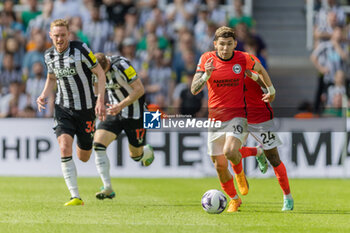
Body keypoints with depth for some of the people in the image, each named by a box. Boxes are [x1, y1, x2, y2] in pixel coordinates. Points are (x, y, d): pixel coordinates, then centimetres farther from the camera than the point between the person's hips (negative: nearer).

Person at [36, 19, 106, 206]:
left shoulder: (81, 50, -13)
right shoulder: (49, 55, 1)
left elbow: (100, 73, -8)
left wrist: (100, 101, -16)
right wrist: (44, 96, 1)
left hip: (86, 109, -2)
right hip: (63, 108, 2)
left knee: (83, 157, 6)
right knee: (65, 147, -21)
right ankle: (75, 197, -19)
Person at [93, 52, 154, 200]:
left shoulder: (121, 65, -26)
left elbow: (139, 89, -23)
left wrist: (121, 106, -30)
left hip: (134, 114, -5)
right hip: (115, 111, 5)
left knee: (136, 155, 7)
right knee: (98, 144, -16)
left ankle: (147, 152, 47)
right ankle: (108, 189, -14)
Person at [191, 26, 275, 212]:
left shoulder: (243, 59, -7)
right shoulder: (206, 59, -5)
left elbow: (260, 69, 15)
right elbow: (194, 90, -9)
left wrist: (271, 90, 23)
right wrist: (206, 75, -26)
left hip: (237, 115, -2)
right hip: (215, 117, 2)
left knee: (230, 151, -28)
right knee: (219, 165, 4)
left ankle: (240, 173, 7)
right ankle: (234, 199, 27)